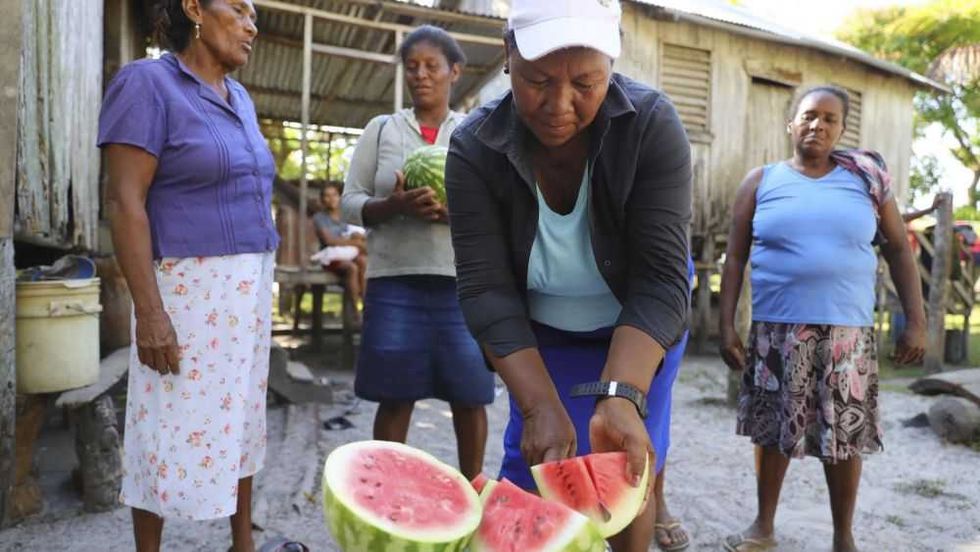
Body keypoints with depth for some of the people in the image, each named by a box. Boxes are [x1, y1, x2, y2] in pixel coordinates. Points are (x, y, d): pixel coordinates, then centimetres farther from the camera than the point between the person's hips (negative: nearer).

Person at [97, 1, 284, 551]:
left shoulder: (241, 97, 13)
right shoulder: (148, 82, -8)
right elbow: (125, 201, -15)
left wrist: (260, 289, 14)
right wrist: (149, 310, -20)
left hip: (249, 288, 7)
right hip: (190, 287, -7)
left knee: (240, 420, 15)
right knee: (174, 428, 2)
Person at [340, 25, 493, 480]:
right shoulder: (381, 129, 10)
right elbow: (350, 202, 6)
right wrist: (395, 205, -15)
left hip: (464, 281, 0)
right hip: (395, 280, 0)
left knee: (469, 398, 4)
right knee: (394, 397, 3)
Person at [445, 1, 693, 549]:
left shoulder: (653, 125, -26)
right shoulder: (475, 148, -23)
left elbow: (660, 279, -31)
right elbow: (487, 289, -25)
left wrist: (621, 397, -44)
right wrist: (542, 407, -35)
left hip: (638, 324, 0)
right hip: (539, 330, 1)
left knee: (626, 472, 1)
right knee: (532, 468, -1)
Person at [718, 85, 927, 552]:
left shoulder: (866, 178, 5)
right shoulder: (761, 181, 3)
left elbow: (898, 250, 7)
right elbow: (735, 258, 2)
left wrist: (916, 321, 0)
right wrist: (726, 326, -4)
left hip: (847, 330, 1)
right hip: (776, 329, 0)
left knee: (846, 434, 7)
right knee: (774, 429, 9)